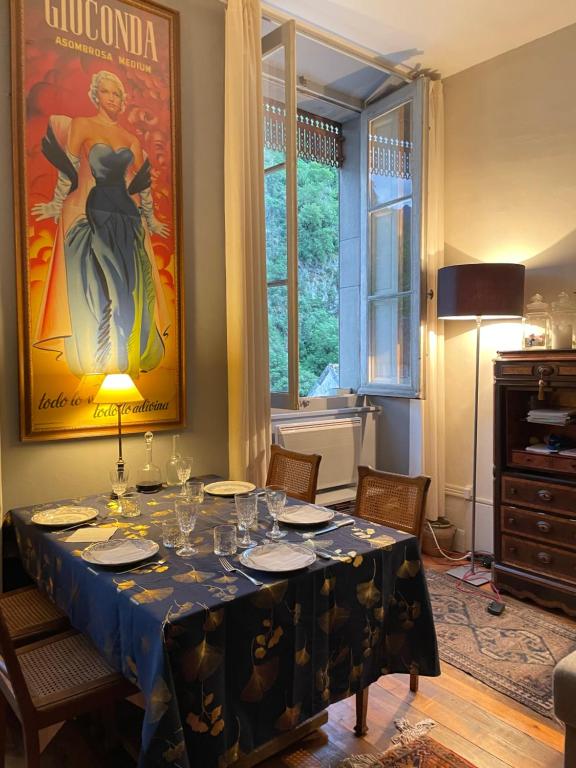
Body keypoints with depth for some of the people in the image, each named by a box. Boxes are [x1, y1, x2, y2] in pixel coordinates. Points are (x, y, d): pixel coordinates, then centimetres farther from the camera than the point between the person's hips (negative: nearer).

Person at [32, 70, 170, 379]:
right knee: (96, 284, -5)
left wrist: (149, 218, 20)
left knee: (131, 284, 3)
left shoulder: (131, 139, 16)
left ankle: (132, 352, 12)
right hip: (94, 213, -4)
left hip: (128, 216, 4)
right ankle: (97, 356, 1)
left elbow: (142, 181, 19)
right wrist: (57, 204, -3)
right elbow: (69, 170, 1)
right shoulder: (81, 125, 5)